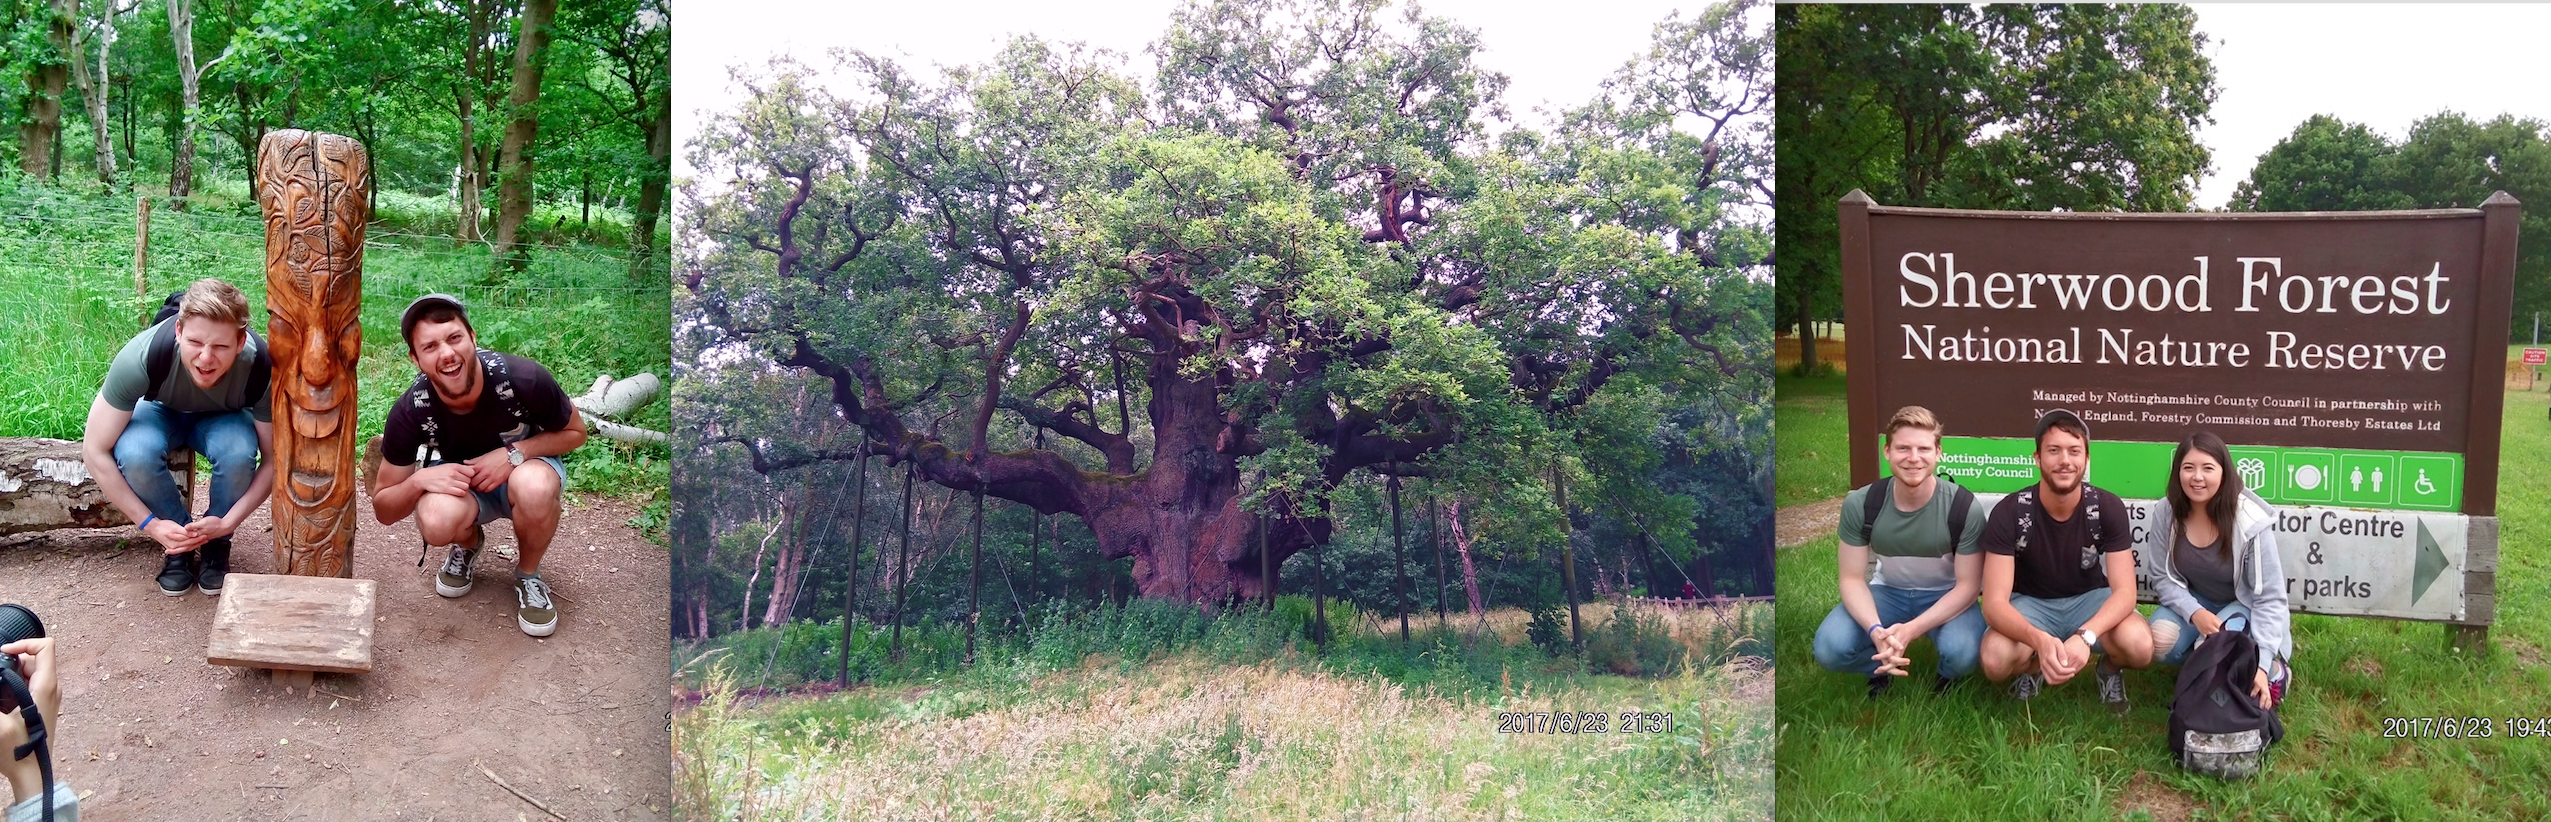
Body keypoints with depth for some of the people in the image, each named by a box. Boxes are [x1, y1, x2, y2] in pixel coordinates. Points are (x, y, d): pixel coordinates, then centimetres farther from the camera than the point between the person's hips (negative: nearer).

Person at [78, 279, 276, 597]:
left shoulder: (262, 369, -35)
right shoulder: (141, 358, -37)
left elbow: (274, 459, -20)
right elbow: (95, 451, -26)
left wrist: (226, 523, -30)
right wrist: (151, 524, -28)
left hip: (223, 417, 0)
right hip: (161, 412, 0)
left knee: (238, 454, -34)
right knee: (135, 454, -34)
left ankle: (216, 545, -5)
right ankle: (179, 542, -6)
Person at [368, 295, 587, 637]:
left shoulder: (523, 379, -30)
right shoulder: (410, 412, -24)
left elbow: (575, 433, -9)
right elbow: (384, 509, -13)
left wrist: (515, 453, -27)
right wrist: (419, 480, -35)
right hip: (460, 483, 1)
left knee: (534, 485, -38)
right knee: (437, 521, -35)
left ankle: (528, 574, -6)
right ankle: (468, 543, 6)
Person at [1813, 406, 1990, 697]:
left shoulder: (1964, 507, -22)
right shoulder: (1860, 504, -17)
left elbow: (1967, 585, -17)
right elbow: (1852, 579, -12)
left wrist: (1911, 630, -32)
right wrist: (1876, 631, -34)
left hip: (1944, 595, -1)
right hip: (1887, 591, 1)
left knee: (1962, 655, -34)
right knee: (1830, 649, -25)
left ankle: (1947, 675, 6)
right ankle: (1881, 668, 10)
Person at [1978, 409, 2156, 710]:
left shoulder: (2108, 508, -18)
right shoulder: (2009, 513, -22)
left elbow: (2125, 590, -22)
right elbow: (1995, 602, -27)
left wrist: (2085, 636, -43)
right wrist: (2040, 640, -49)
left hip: (2090, 599, 1)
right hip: (2031, 604, -1)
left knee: (2140, 647, -31)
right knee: (1996, 661, -32)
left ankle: (2110, 668, 7)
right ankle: (2033, 668, 6)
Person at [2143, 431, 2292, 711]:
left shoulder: (2250, 521, -26)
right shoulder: (2166, 512, -16)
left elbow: (2269, 598, -21)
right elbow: (2163, 578, -7)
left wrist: (2260, 665, -28)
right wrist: (2195, 613, -28)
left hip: (2245, 607, -3)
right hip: (2195, 602, 3)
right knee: (2162, 640, -27)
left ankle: (2273, 669, -1)